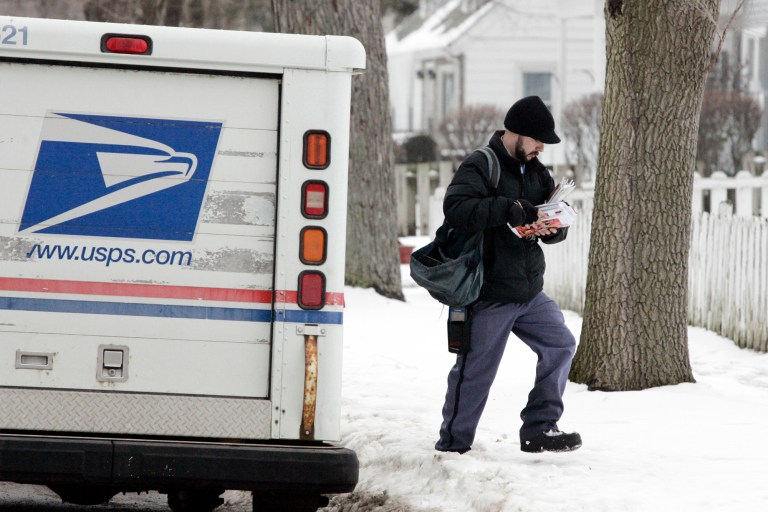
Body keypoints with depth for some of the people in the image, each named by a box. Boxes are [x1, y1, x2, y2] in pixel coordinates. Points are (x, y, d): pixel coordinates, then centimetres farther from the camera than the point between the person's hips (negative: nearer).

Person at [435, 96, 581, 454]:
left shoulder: (535, 172, 14)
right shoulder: (479, 167, -11)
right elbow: (456, 208, -28)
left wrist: (553, 227, -10)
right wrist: (510, 209, -33)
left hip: (529, 291, 8)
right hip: (489, 293, -8)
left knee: (560, 345, 5)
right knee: (476, 370, -2)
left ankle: (538, 430, 13)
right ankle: (453, 444, 10)